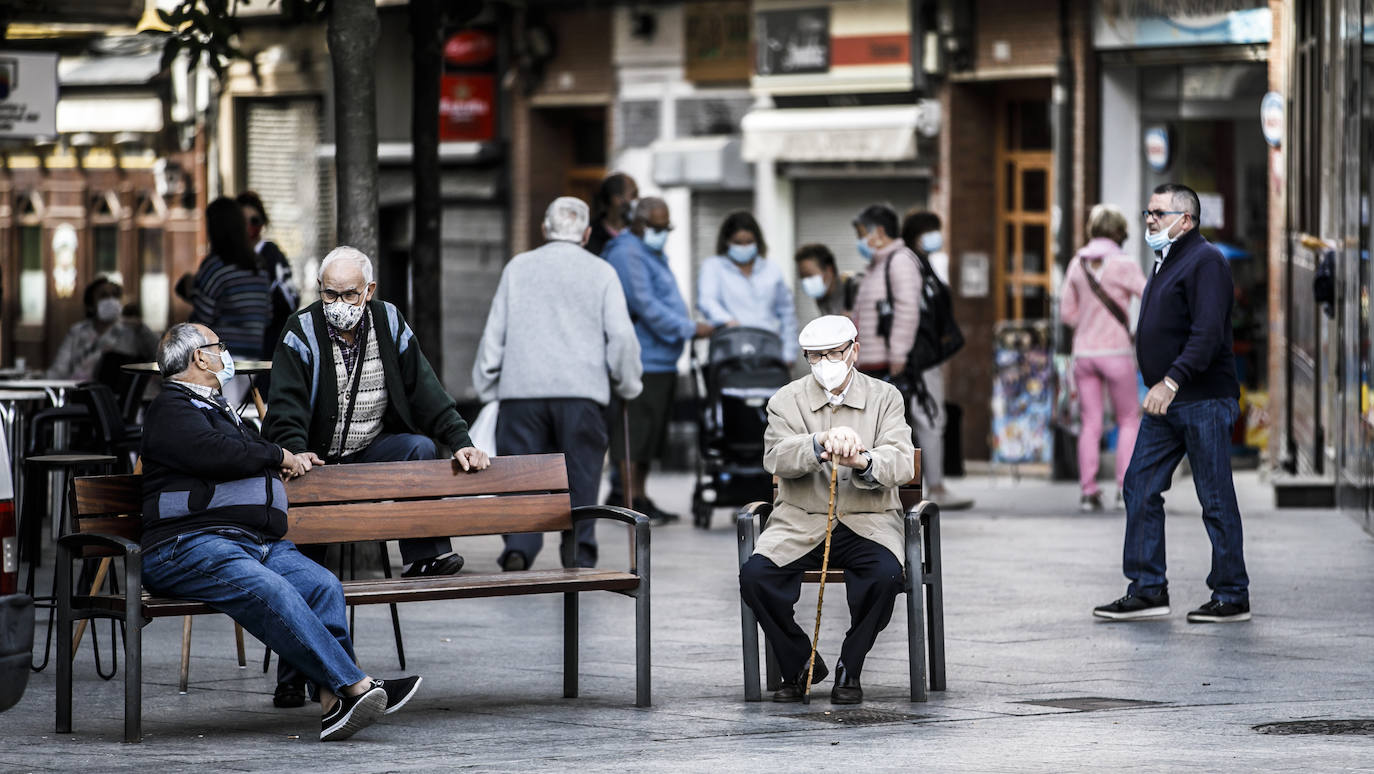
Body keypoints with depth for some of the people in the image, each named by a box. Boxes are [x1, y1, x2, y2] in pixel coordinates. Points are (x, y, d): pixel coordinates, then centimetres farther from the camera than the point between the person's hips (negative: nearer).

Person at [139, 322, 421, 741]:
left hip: (260, 542, 9)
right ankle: (356, 686, -38)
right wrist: (279, 456, 2)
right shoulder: (171, 409, 2)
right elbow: (219, 454, -14)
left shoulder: (217, 409, 33)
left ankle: (333, 703, -31)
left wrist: (288, 460, 30)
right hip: (191, 546, -9)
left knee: (322, 584, -19)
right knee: (271, 592, -33)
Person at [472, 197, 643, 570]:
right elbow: (621, 334, 0)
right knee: (580, 479, 5)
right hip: (582, 390, -1)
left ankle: (518, 548, -15)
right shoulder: (601, 272, 6)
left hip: (521, 389, 1)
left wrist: (486, 384, 17)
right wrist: (628, 384, 13)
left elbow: (495, 331, 10)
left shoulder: (518, 267, 10)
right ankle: (579, 559, 3)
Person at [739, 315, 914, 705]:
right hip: (801, 522, 1)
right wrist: (821, 443, -33)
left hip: (866, 522, -1)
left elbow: (902, 464, -10)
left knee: (885, 575, -32)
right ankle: (800, 665, -1)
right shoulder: (787, 401, 6)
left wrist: (862, 462, -33)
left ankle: (849, 669, -8)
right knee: (754, 576, -25)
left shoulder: (885, 398, 5)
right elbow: (776, 457, -13)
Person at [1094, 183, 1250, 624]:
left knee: (1216, 500, -4)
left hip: (1203, 401, -10)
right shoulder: (1167, 262, 19)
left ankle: (1232, 597, 3)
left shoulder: (1205, 261, -11)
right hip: (1165, 403, 10)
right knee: (1140, 488, 6)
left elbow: (1208, 332, -22)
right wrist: (1160, 387, 17)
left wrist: (1172, 380, -30)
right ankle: (1148, 591, 10)